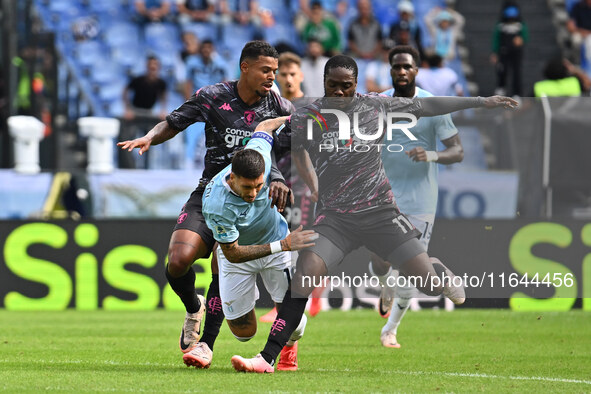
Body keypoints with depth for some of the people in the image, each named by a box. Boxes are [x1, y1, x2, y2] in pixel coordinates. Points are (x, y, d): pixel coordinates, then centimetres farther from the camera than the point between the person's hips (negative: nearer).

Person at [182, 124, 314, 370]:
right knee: (244, 332, -3)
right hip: (238, 252, -3)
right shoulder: (216, 205, -39)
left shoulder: (259, 154, -30)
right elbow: (232, 253, -29)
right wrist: (281, 245, -34)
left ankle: (290, 349, 31)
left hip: (277, 243, 3)